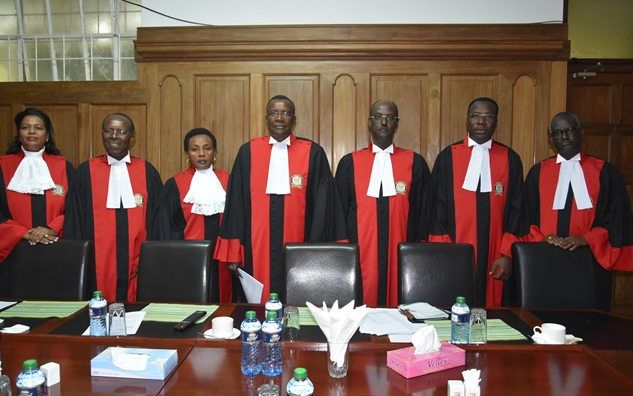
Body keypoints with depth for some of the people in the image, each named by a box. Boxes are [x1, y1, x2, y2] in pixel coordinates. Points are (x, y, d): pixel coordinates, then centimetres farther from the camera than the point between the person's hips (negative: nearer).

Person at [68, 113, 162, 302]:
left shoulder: (147, 171, 6)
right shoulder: (86, 171, 6)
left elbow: (156, 217, 9)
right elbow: (76, 220, 8)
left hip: (138, 262, 0)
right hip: (98, 263, 0)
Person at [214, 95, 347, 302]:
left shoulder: (313, 153, 2)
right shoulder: (248, 152, 5)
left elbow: (322, 205, 2)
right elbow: (236, 202, 5)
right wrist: (233, 253, 1)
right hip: (256, 249, 1)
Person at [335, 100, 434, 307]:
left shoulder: (415, 162, 6)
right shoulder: (349, 163, 7)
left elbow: (424, 212, 8)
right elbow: (339, 212, 9)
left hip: (402, 256, 0)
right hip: (360, 256, 0)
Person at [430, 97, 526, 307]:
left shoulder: (510, 159, 6)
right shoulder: (448, 157, 3)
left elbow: (516, 209, 6)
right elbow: (437, 208, 1)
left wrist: (507, 253, -2)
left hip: (495, 259, 1)